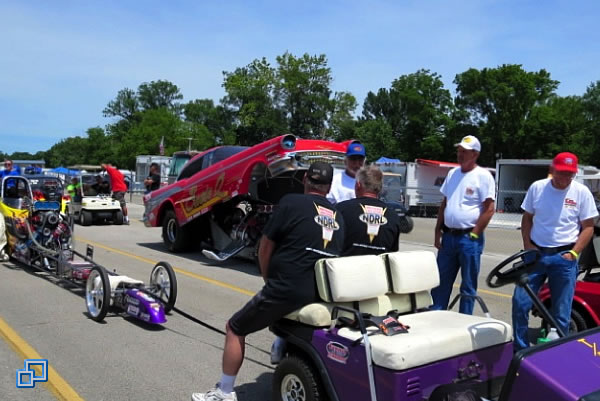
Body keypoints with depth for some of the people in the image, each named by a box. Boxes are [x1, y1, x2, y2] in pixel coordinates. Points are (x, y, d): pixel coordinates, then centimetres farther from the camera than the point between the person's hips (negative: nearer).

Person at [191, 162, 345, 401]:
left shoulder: (291, 202, -5)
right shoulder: (338, 216, 10)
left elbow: (265, 248, -1)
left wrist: (269, 280, 16)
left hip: (287, 290, -6)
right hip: (323, 294, 6)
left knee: (235, 328, 14)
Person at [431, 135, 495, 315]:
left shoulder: (483, 176, -8)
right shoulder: (452, 173, 12)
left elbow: (489, 209, -11)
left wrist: (474, 235, -14)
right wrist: (438, 231, 11)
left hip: (469, 238, -6)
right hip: (448, 236, 6)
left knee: (468, 287, 6)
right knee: (440, 283, 12)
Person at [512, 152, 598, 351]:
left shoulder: (582, 192, -3)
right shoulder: (537, 187, 2)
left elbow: (588, 227, 0)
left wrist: (573, 253, -9)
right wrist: (527, 246, -1)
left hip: (564, 257, -2)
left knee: (561, 312, 4)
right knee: (520, 302, -1)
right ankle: (520, 349, 16)